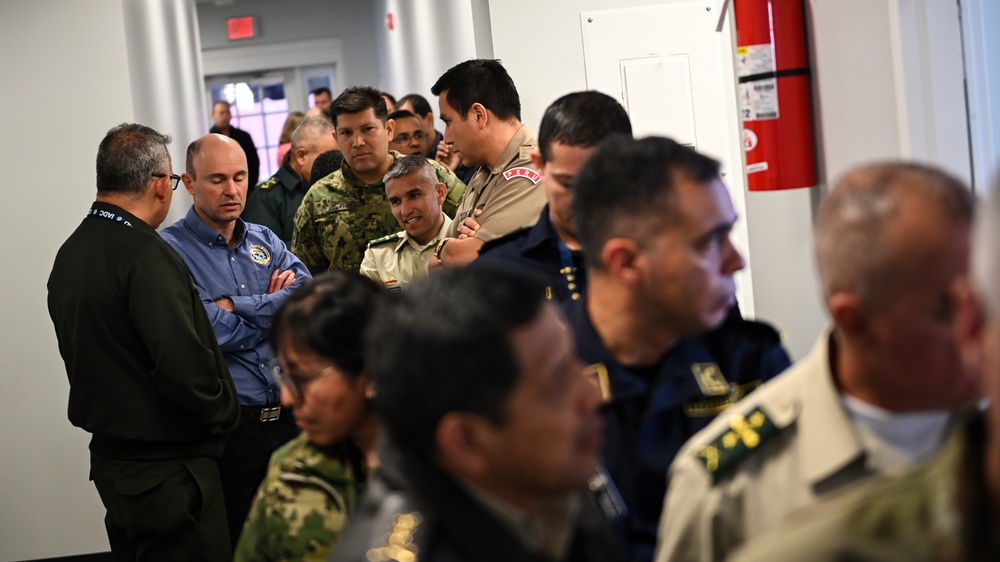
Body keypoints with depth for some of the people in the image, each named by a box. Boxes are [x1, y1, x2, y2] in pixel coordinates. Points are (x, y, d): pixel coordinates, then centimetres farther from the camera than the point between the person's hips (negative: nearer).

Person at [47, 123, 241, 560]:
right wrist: (224, 413, -9)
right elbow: (183, 364, -26)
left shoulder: (69, 252, 8)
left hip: (109, 457, 9)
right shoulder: (145, 254, -20)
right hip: (167, 470, -9)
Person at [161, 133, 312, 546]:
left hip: (289, 416, 5)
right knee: (236, 542, 5)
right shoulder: (170, 250, -7)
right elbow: (209, 333, -19)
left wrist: (235, 306, -12)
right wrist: (274, 309, -5)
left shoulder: (265, 241, 12)